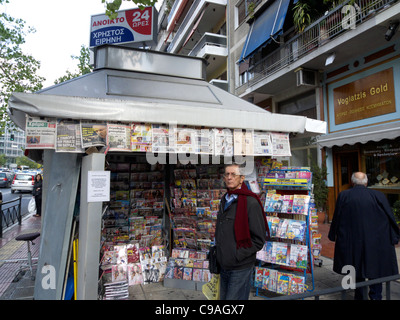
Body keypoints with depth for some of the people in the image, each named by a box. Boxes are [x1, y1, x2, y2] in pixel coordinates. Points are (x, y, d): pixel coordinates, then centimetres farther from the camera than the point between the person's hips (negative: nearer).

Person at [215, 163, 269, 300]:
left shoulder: (251, 202, -15)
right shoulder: (225, 200, 10)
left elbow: (259, 238, -16)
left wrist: (238, 255, -17)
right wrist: (217, 250, 13)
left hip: (240, 268, -7)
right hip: (224, 266, 8)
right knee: (223, 297, 20)